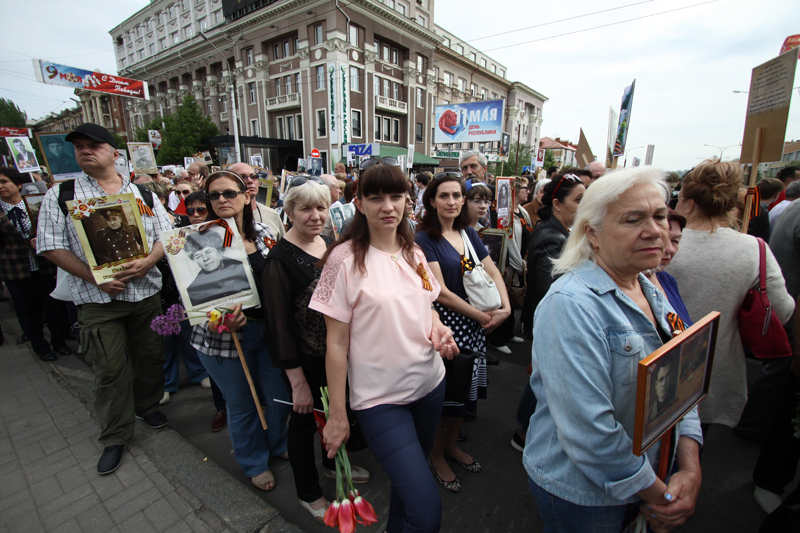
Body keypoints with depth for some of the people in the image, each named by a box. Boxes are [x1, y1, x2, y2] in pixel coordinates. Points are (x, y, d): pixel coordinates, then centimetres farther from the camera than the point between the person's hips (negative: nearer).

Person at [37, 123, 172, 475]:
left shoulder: (143, 193, 6)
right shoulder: (60, 195, 2)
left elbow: (166, 235, 4)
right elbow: (51, 247, -3)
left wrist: (147, 262, -15)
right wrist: (94, 277, -14)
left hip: (146, 291, 2)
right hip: (97, 298, -1)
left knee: (151, 355, 13)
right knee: (110, 369, 4)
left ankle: (147, 405, 39)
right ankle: (115, 437, 22)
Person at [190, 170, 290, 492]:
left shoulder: (263, 233, 2)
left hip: (269, 328, 3)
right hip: (225, 336, -3)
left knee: (280, 395, 15)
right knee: (242, 405, 15)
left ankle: (278, 445, 48)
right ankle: (254, 463, 43)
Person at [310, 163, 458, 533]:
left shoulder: (413, 253, 2)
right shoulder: (345, 259, -15)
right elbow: (336, 343, -11)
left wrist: (438, 328, -7)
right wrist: (337, 416, -8)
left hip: (429, 383, 6)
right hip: (380, 398, -5)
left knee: (408, 478, 24)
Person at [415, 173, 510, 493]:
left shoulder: (468, 233, 8)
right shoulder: (425, 239, -12)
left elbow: (493, 273, 9)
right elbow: (440, 292, -17)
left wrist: (505, 308, -7)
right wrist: (483, 316, -13)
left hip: (475, 324, 7)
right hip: (443, 325, -6)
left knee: (466, 390, 17)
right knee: (442, 393, 6)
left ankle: (452, 445, 41)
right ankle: (436, 456, 31)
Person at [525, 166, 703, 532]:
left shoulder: (652, 293, 0)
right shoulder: (571, 305, -29)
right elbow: (588, 430, -30)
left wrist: (690, 468, -9)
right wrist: (658, 496, -16)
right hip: (580, 493, -7)